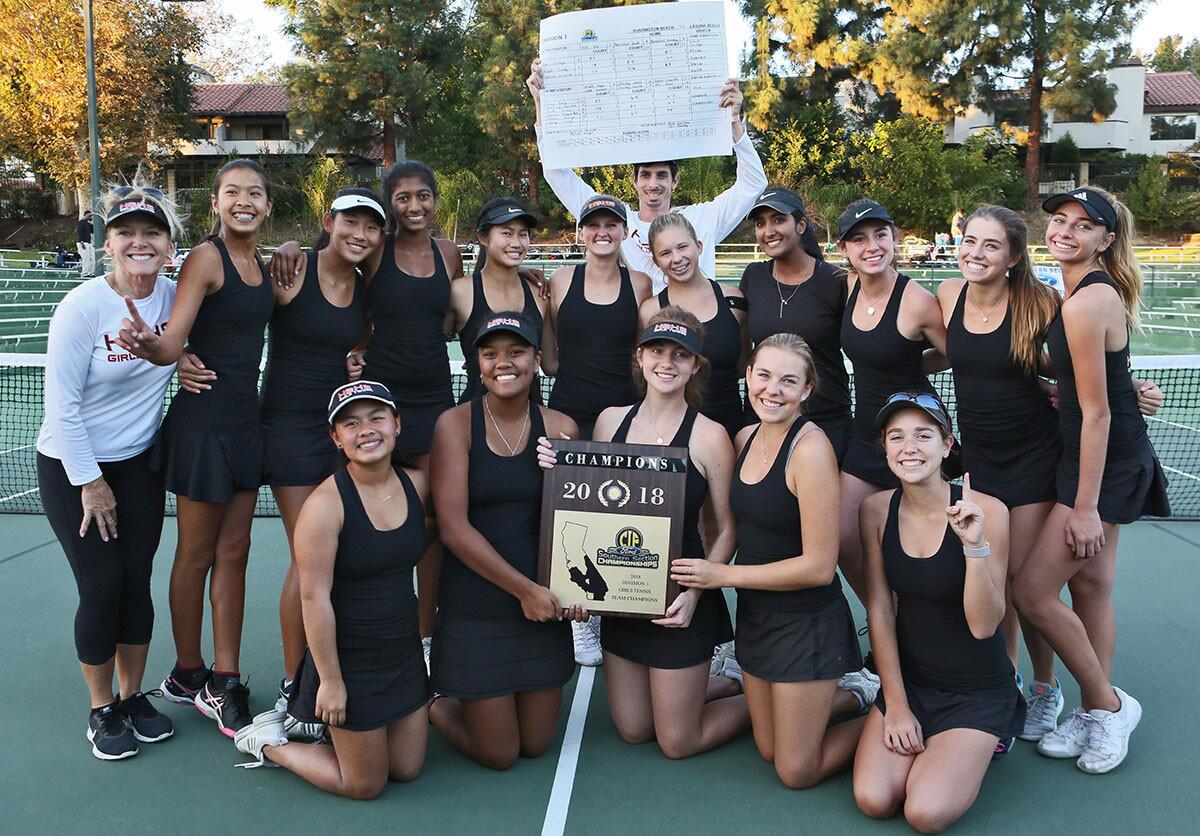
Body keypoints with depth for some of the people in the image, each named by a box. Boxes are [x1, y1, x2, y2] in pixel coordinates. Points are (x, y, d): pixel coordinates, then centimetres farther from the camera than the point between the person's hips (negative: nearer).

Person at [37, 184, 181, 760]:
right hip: (72, 468, -4)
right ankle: (101, 711, 18)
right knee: (101, 588, -2)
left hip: (139, 463, 4)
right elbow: (61, 404, -16)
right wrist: (90, 482, -13)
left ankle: (132, 697, 25)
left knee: (137, 583, 7)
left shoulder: (173, 296, -5)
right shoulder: (83, 307, -19)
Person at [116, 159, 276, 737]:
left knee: (233, 554, 10)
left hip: (244, 420, 7)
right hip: (203, 422, -7)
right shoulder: (206, 258, -12)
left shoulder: (259, 263, 9)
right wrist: (148, 345, -43)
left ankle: (224, 681, 20)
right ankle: (188, 674, 25)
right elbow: (172, 344, -22)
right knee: (197, 554, 7)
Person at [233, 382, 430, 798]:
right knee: (365, 784, 10)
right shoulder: (325, 503, -22)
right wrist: (330, 679, -17)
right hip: (349, 658, -6)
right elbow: (314, 597, -21)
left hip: (404, 651, 6)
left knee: (407, 769, 17)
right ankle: (268, 741, 29)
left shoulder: (416, 484, -4)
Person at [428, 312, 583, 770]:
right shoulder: (455, 423, -9)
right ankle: (430, 699, 33)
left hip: (543, 605, 4)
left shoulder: (560, 429, -1)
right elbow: (454, 528, -14)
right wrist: (524, 589, -16)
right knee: (498, 755, 6)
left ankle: (455, 694, 42)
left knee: (535, 744, 15)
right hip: (475, 607, -3)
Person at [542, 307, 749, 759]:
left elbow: (726, 530, -8)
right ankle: (724, 681, 39)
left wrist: (695, 592, -20)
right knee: (633, 731, 18)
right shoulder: (610, 420, 1)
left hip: (678, 604, -5)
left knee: (677, 743, 7)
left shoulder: (708, 435, -13)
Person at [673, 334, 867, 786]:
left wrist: (725, 575, -16)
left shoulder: (810, 447, -22)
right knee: (770, 750, 21)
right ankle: (854, 696, 39)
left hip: (807, 624, -7)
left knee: (797, 772, 7)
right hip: (755, 613, 8)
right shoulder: (746, 437, 2)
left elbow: (819, 566, -23)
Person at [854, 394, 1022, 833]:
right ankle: (923, 744, 17)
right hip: (908, 677, 3)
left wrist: (975, 545, -35)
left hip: (977, 689, -3)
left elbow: (983, 626, -21)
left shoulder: (986, 511, -19)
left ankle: (976, 747, 13)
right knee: (874, 800, -13)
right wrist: (896, 705, -4)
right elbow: (879, 611, -3)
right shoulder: (876, 509, -8)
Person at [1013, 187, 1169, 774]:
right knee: (1090, 587, 15)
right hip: (1110, 460, 10)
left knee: (1033, 590, -6)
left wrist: (1085, 506, -19)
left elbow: (1096, 412, -21)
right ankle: (1094, 713, 27)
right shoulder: (1097, 290, 8)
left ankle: (1108, 703, 14)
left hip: (1108, 464, -10)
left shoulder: (1087, 302, -22)